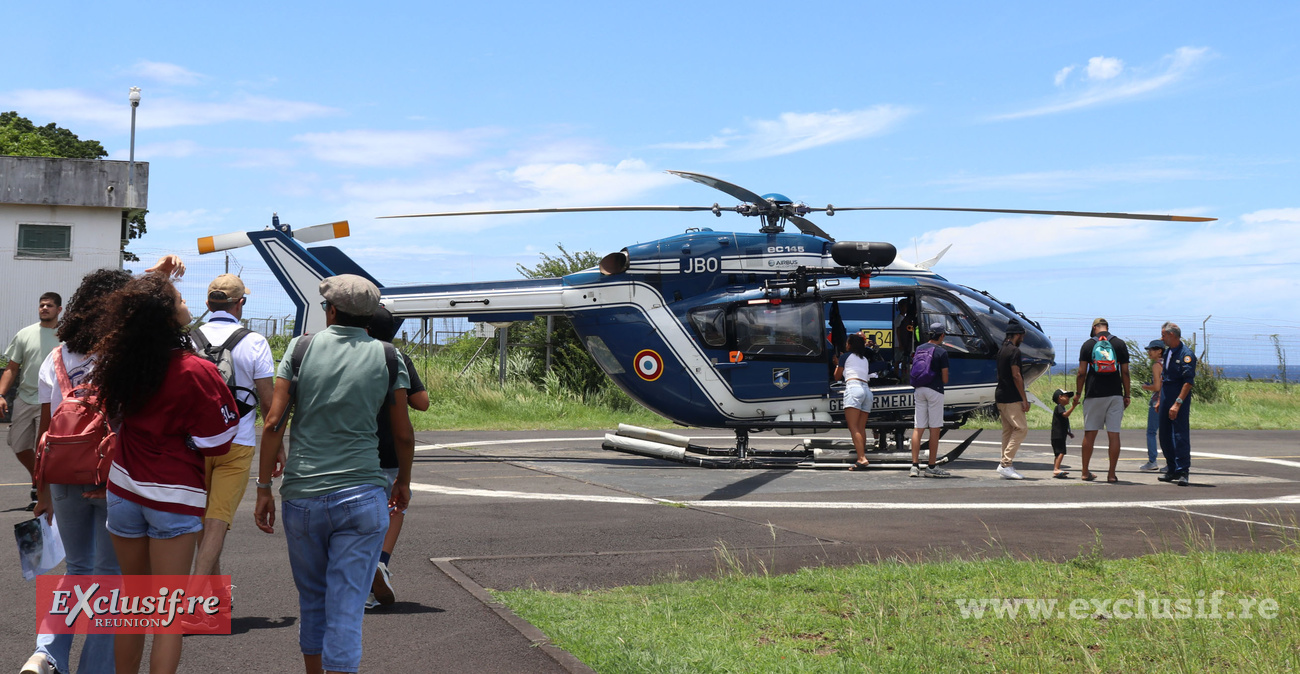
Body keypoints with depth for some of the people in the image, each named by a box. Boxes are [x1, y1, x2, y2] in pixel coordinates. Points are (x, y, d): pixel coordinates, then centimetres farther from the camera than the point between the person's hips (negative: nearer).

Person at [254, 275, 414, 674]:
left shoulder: (302, 348, 1)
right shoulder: (387, 359, 1)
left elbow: (273, 423, -4)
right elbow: (403, 435, 5)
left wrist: (264, 488, 3)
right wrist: (404, 481, 22)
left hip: (302, 495, 1)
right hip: (362, 496, -1)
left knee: (312, 600, 18)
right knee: (346, 607, -1)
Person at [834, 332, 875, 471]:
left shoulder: (845, 356, 10)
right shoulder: (865, 359, 25)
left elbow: (837, 376, 18)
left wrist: (837, 366, 40)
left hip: (853, 388, -7)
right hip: (867, 390, 7)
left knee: (853, 427, -15)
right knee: (861, 428, 7)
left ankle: (862, 458, -28)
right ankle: (862, 452, 1)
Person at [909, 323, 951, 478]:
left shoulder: (919, 349, 11)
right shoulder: (941, 352, -8)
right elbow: (945, 379, -8)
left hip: (919, 390, 6)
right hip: (935, 391, -6)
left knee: (918, 428, 5)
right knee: (935, 429, 0)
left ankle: (915, 465, 1)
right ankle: (931, 467, 1)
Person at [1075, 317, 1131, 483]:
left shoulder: (1088, 344, 2)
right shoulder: (1120, 344, 4)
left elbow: (1081, 373, -2)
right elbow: (1125, 372, 2)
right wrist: (1127, 395, 9)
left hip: (1093, 394, 0)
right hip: (1115, 394, 0)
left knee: (1089, 434, 7)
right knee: (1114, 434, 1)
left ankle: (1085, 472, 11)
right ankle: (1111, 474, 0)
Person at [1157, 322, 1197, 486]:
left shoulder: (1186, 354, -13)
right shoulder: (1167, 352, 15)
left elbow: (1188, 381, -19)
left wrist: (1177, 403, -24)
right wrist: (1159, 400, 20)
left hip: (1180, 400, -9)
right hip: (1166, 399, 9)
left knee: (1180, 436, -9)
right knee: (1165, 436, 11)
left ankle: (1183, 472, -6)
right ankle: (1173, 470, 20)